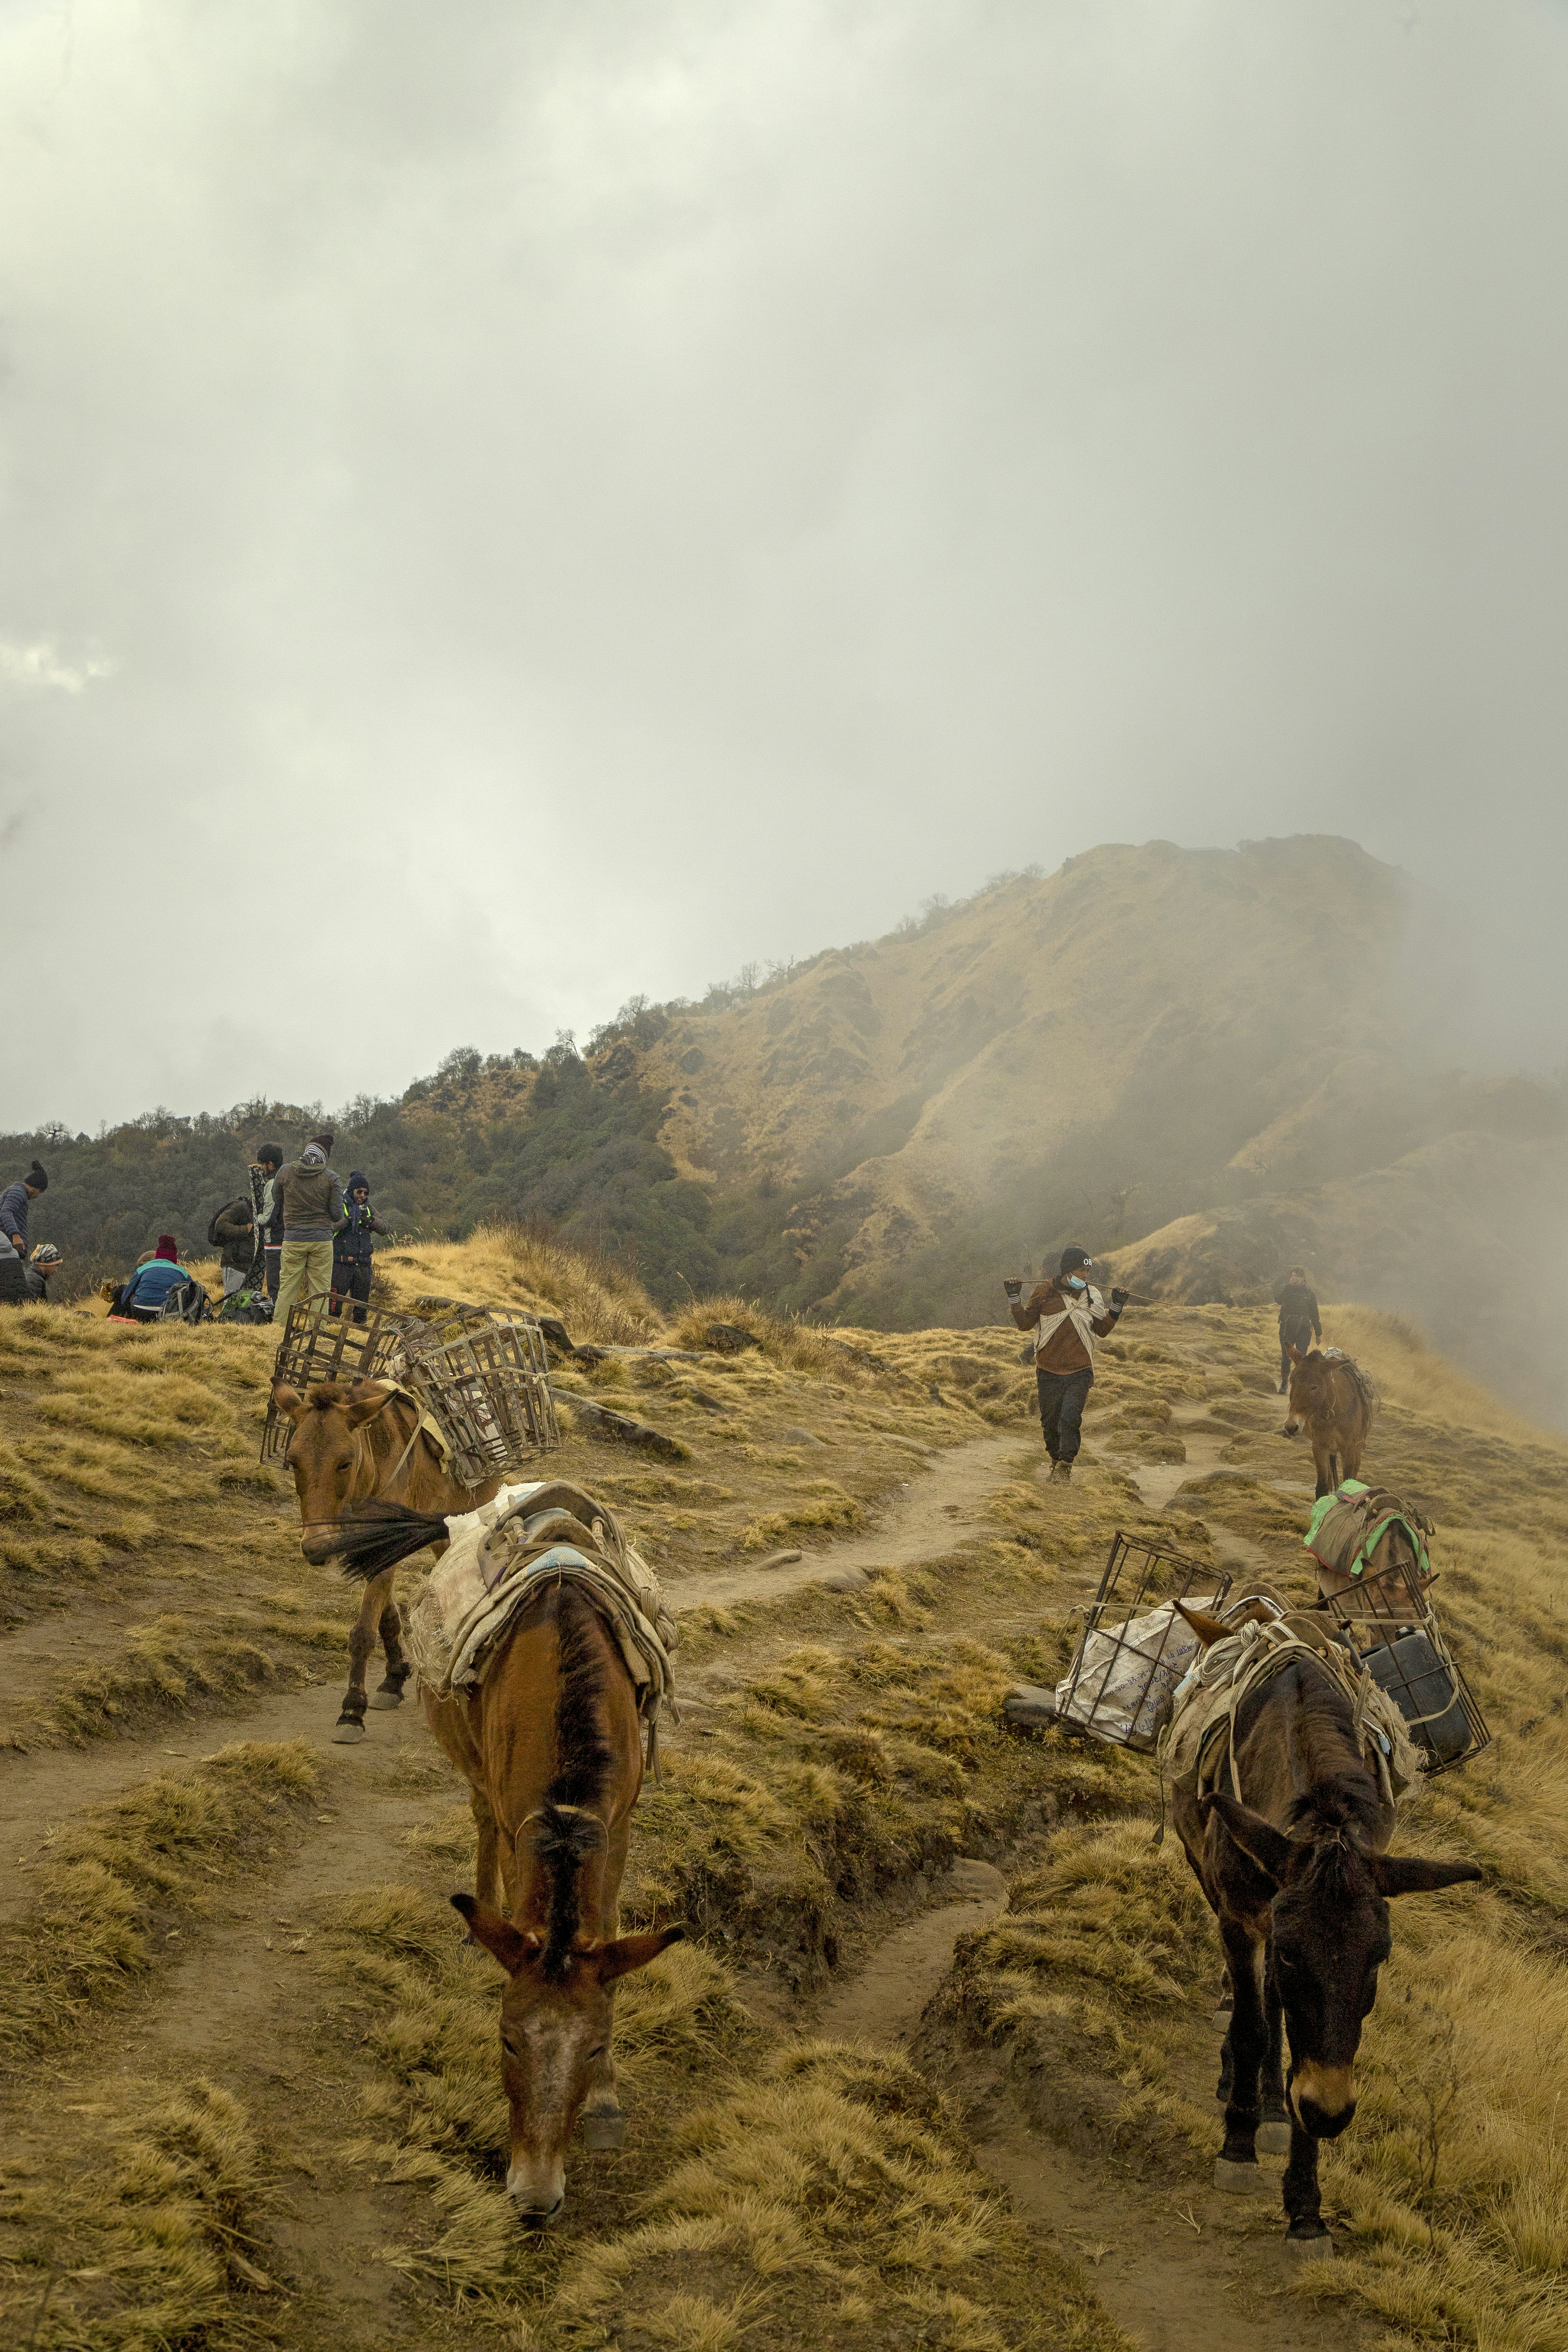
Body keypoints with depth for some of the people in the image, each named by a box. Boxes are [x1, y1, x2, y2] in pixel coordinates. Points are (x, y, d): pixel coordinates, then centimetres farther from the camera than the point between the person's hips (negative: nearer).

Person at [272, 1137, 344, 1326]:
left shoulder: (286, 1172, -2)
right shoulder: (332, 1177, -7)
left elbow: (276, 1197, 16)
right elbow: (338, 1214, -7)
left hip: (293, 1239, 1)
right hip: (322, 1240, -1)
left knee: (287, 1288, 8)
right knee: (320, 1290, 5)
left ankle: (279, 1327, 8)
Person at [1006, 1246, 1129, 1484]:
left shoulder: (1091, 1295, 5)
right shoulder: (1044, 1292, -2)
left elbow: (1102, 1331, 12)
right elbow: (1026, 1324, 5)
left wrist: (1116, 1308, 1)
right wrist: (1014, 1299, -7)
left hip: (1080, 1372, 0)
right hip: (1049, 1372, 0)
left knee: (1070, 1418, -17)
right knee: (1050, 1421, 9)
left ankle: (1065, 1465, -8)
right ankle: (1056, 1460, 31)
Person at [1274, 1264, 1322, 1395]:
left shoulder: (1310, 1293, 5)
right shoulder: (1287, 1290, 4)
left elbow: (1315, 1314, 9)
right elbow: (1278, 1300, -18)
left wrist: (1318, 1332, 9)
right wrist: (1289, 1285, -19)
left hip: (1304, 1331, 0)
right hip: (1287, 1329, 0)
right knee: (1286, 1357, 0)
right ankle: (1284, 1384, 12)